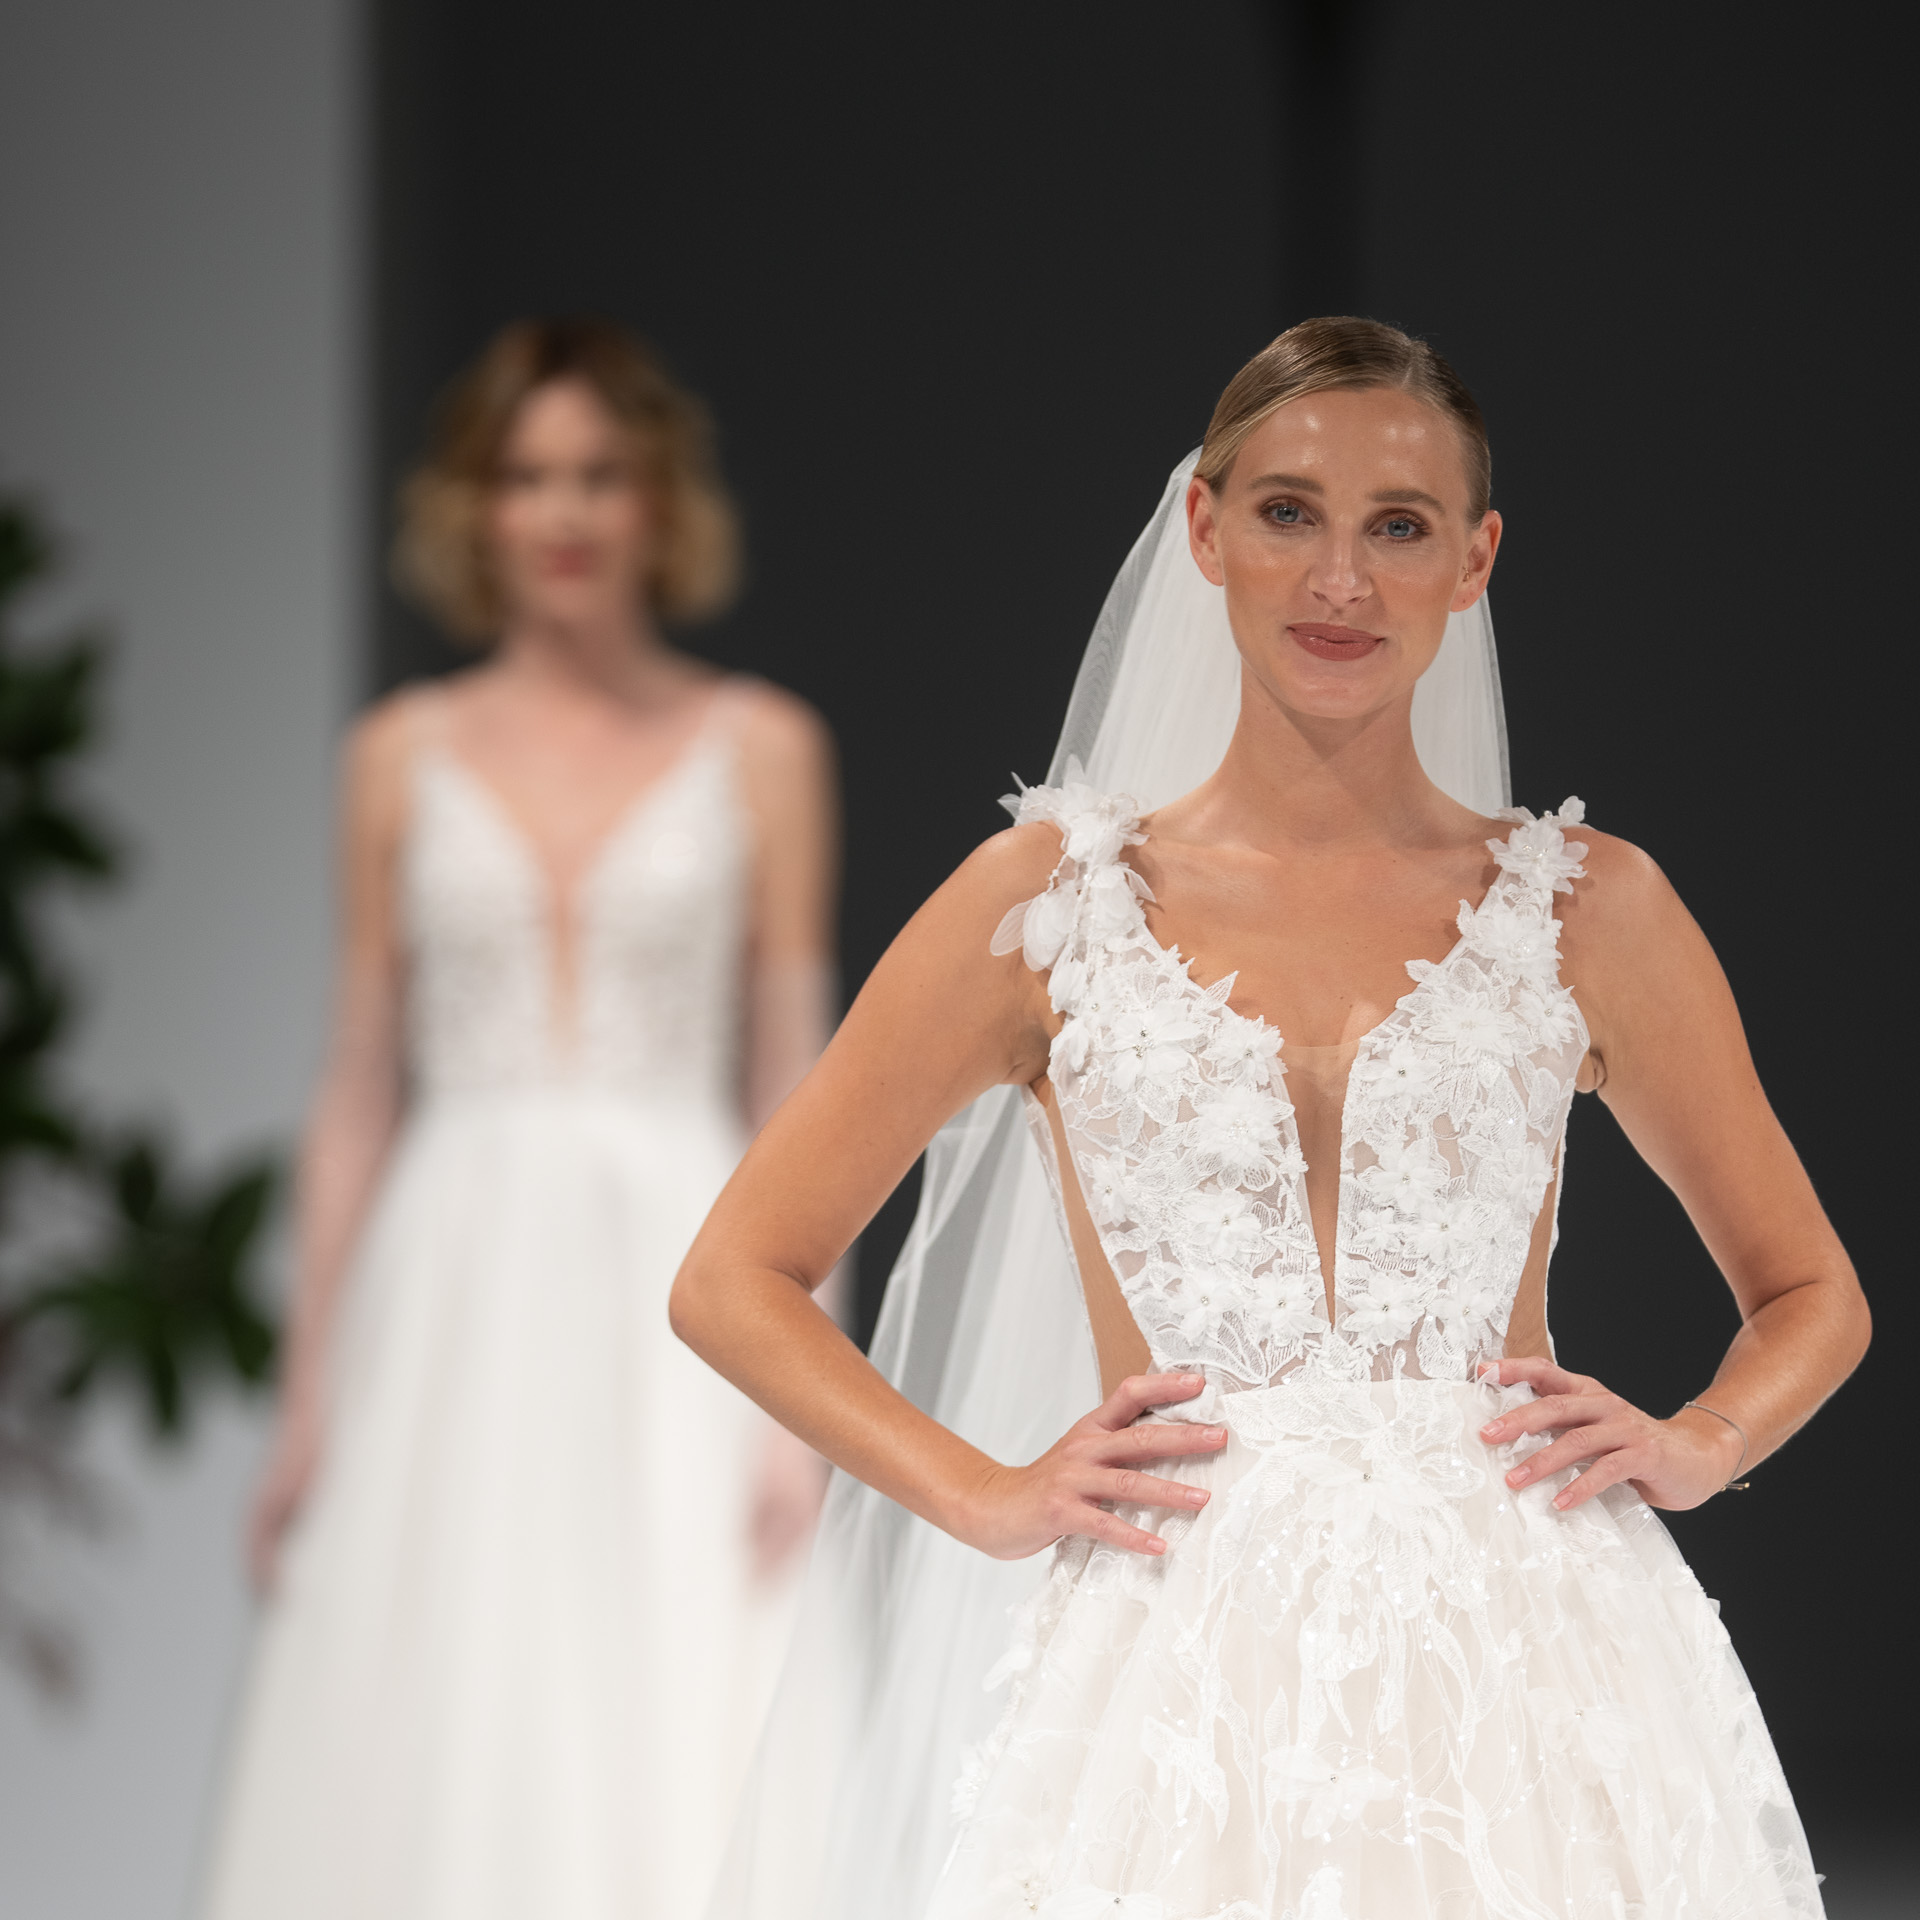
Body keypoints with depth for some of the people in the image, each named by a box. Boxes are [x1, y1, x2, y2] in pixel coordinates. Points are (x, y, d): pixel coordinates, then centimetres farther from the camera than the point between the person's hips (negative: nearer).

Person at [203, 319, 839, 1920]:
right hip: (455, 1297, 2)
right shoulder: (405, 757, 9)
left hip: (677, 1287, -1)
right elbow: (360, 1088, 10)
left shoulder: (760, 751, 5)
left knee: (681, 1755, -7)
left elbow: (794, 1086, 3)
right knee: (428, 1761, -2)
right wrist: (310, 1393, 5)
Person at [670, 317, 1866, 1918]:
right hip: (1187, 1657, -1)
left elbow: (1813, 1297, 23)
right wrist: (983, 1494, -2)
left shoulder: (1586, 909, 11)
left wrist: (1696, 1444, 2)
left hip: (1527, 1647, 1)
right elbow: (736, 1279, 11)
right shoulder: (1051, 900, 8)